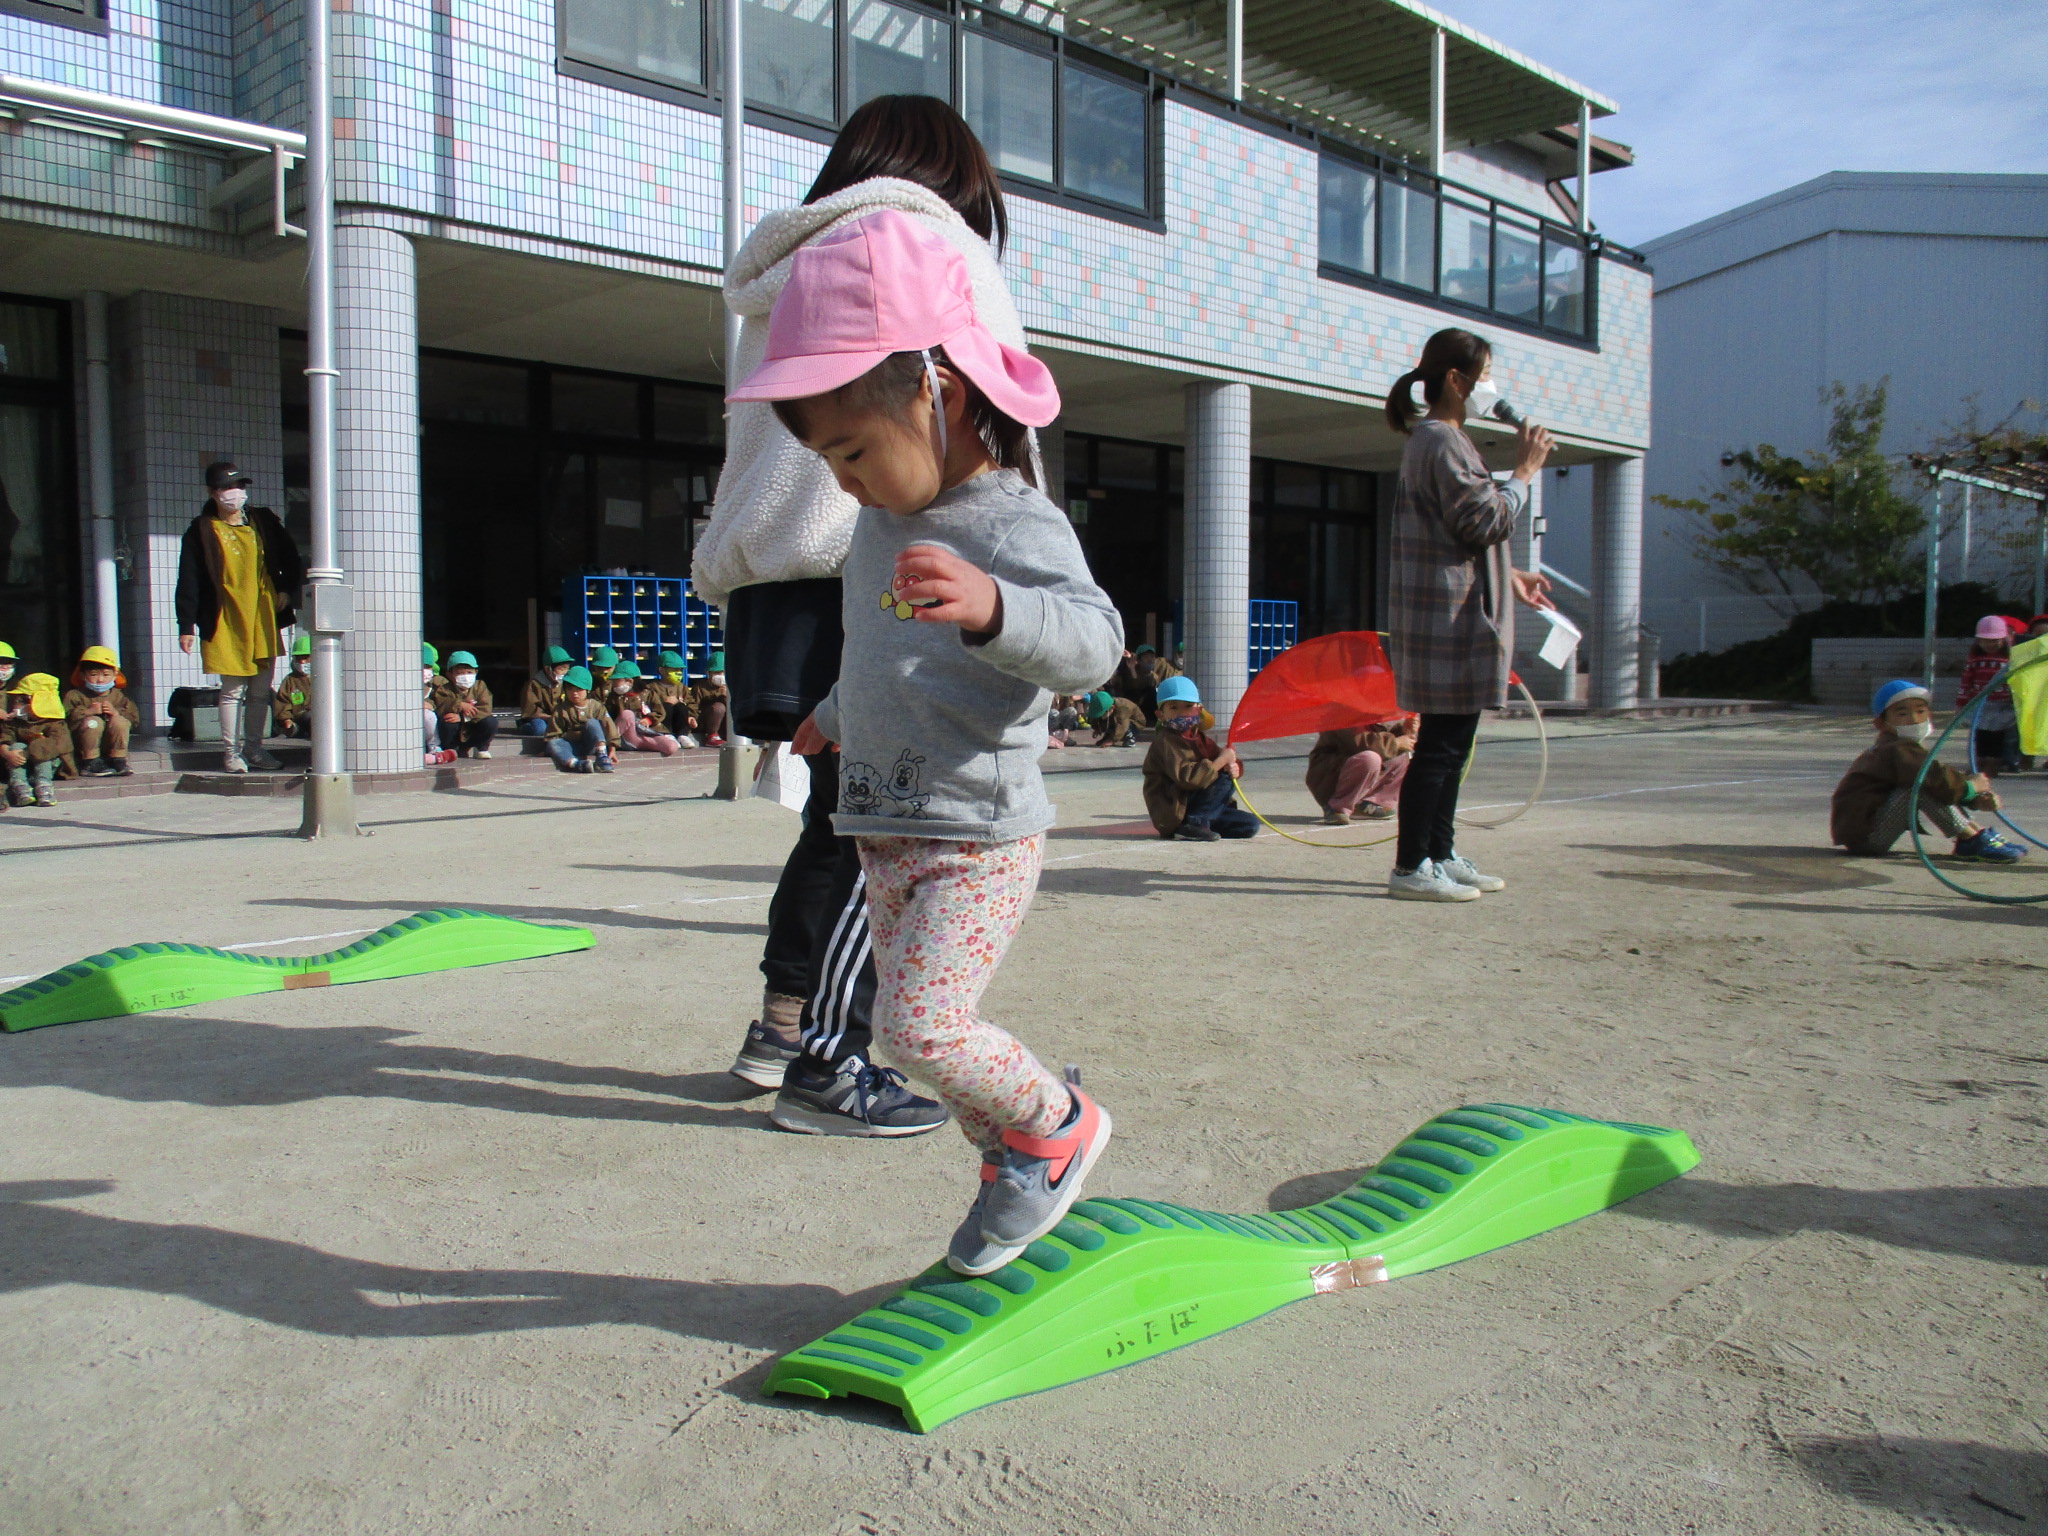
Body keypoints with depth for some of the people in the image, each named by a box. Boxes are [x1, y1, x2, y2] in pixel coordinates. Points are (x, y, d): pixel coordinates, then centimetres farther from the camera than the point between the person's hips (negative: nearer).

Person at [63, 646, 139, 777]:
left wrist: (116, 712, -20)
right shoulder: (75, 695, -1)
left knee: (119, 721, -23)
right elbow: (67, 718, -15)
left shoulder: (118, 695, 7)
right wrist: (88, 711, -25)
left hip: (111, 745, 2)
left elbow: (134, 718, -4)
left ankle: (119, 761, -13)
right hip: (85, 745, -2)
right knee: (93, 721, -29)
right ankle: (90, 764, -21)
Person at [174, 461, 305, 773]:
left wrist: (287, 590, 5)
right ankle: (231, 751, 6)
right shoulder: (201, 531, -1)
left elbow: (291, 560, 20)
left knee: (261, 691, 8)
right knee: (232, 691, -3)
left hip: (264, 619, 4)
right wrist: (186, 626, -6)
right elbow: (188, 583, -2)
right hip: (226, 622, -4)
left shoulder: (263, 521, 9)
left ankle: (253, 747, 19)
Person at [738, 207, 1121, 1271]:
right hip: (887, 831, 9)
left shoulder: (1014, 525, -17)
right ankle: (1012, 1167, 32)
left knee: (921, 1026, -16)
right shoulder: (885, 519, 10)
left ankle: (1057, 1123, 11)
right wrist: (835, 716, 43)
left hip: (977, 836, -8)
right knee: (917, 1025, 13)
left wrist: (989, 605, -54)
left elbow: (1090, 644, -35)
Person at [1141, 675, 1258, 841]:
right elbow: (1188, 777, -27)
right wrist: (1222, 760, -20)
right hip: (1174, 814, -9)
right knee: (1225, 779, -19)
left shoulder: (1200, 737, 13)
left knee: (1251, 825, 4)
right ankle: (1194, 825, -21)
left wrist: (1233, 767, -13)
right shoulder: (1166, 740, -14)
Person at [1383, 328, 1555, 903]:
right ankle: (1411, 867, -5)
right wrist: (1524, 473, -4)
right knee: (1441, 742, -9)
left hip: (1455, 612, 11)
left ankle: (1441, 855, 19)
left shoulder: (1438, 440, 21)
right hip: (1448, 614, -11)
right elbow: (1485, 522, -16)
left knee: (1451, 741, 13)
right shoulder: (1442, 442, -13)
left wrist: (1508, 576, 24)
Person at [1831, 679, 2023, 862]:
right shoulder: (1897, 752, -16)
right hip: (1863, 835, -11)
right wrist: (1973, 785, -9)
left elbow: (1946, 779, 15)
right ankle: (1972, 840, -19)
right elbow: (1939, 782, -27)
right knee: (1922, 787, -25)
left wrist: (1977, 800, -3)